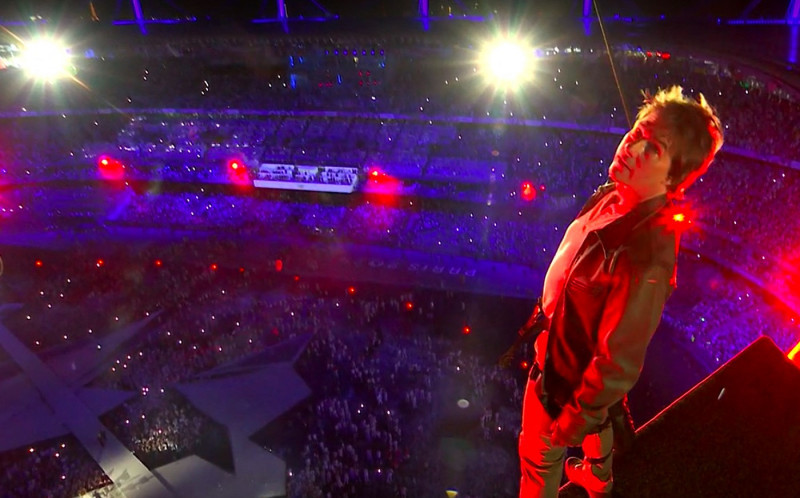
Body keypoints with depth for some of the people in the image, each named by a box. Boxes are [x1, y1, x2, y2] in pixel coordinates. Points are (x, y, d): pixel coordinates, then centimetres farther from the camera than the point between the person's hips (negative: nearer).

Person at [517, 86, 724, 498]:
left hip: (567, 380, -8)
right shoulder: (612, 196, -14)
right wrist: (546, 314, 17)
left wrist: (570, 424, -17)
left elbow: (618, 365, -31)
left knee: (540, 456, 20)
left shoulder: (648, 258, -40)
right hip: (558, 350, 8)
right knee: (595, 423, 36)